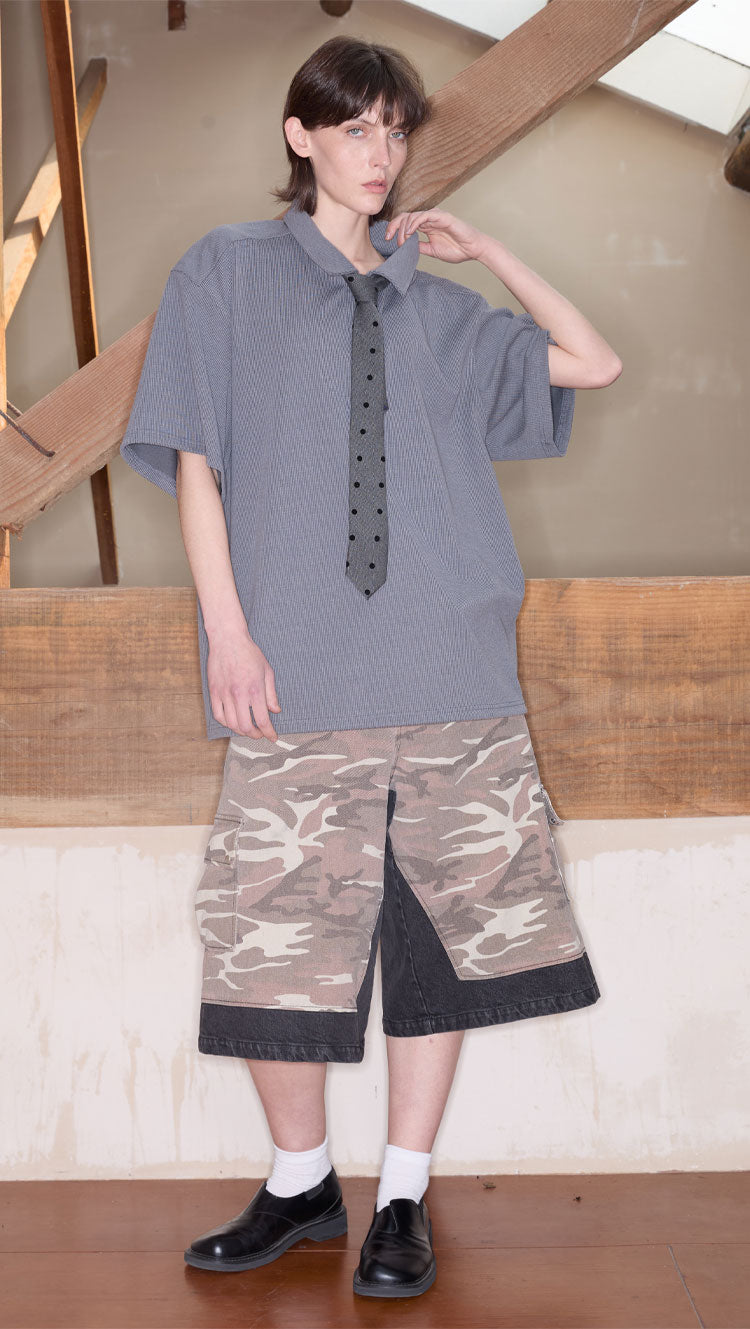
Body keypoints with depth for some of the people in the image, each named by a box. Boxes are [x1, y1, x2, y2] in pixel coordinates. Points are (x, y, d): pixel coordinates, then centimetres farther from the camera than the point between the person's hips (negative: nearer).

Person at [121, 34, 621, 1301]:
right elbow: (193, 459, 3)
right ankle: (302, 1184, 20)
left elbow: (592, 361, 21)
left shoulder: (435, 310, 17)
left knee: (442, 927, 3)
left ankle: (403, 1198, 16)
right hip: (297, 675, -3)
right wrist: (228, 629, -7)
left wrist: (480, 247, 17)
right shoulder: (227, 272, 9)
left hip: (451, 671, 3)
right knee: (275, 937, -1)